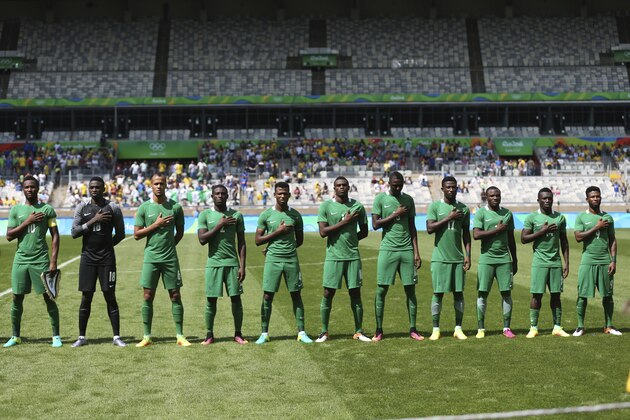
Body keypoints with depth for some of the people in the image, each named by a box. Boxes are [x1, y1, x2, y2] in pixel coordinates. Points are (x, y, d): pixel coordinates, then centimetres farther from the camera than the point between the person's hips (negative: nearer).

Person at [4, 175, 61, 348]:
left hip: (41, 260, -2)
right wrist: (28, 221, -10)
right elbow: (9, 236, 1)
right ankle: (15, 337, 18)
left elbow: (55, 236, 0)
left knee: (48, 297, -1)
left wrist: (53, 261, -8)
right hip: (20, 260, 2)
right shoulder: (16, 209, 7)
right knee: (17, 298, 6)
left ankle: (56, 336, 6)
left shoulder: (47, 209, 1)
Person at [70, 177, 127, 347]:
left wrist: (106, 245, 0)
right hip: (88, 258, 1)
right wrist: (93, 221, -13)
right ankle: (82, 337, 14)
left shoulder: (113, 208, 0)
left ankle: (117, 336, 6)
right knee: (86, 297, 5)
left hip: (107, 258, -1)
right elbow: (74, 233, -5)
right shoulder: (82, 208, 4)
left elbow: (120, 234, 4)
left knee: (110, 296, 0)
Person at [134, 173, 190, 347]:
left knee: (175, 296, 2)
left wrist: (169, 246, 6)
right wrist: (156, 224, -9)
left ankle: (180, 336, 9)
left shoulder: (175, 207, 3)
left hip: (170, 258, 0)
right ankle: (147, 337, 12)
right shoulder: (144, 207, 2)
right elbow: (136, 235, 0)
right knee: (148, 296, 2)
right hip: (151, 258, 0)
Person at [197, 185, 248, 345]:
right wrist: (219, 225, -11)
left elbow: (241, 243, 5)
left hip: (232, 263, 1)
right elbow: (202, 239, -7)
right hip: (213, 263, -1)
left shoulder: (236, 215, 5)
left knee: (236, 298, 1)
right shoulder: (205, 215, 4)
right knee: (211, 300, 2)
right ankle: (209, 334, 14)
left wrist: (242, 266, -1)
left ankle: (238, 334, 12)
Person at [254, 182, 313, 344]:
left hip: (291, 259, 1)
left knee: (296, 295, 4)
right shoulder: (266, 215, 1)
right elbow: (258, 240, -2)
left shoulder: (295, 215, 6)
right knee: (267, 296, 0)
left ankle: (301, 332, 11)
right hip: (272, 260, -1)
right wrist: (278, 231, -9)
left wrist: (286, 249, 5)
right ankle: (264, 333, 10)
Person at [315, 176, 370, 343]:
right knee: (328, 293, 0)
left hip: (353, 256, 2)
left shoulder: (357, 206, 5)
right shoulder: (326, 206, -1)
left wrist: (351, 239, 0)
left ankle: (358, 331, 15)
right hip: (333, 256, -2)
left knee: (355, 293, 5)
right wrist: (344, 222, -13)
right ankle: (324, 332, 12)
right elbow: (322, 232, -10)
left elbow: (364, 232, 13)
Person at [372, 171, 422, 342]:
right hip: (388, 249, -3)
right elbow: (375, 224, -5)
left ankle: (413, 329, 12)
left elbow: (412, 227, 12)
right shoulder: (380, 199, 1)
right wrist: (395, 214, -11)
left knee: (410, 289, 3)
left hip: (406, 249, 3)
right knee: (381, 290, -3)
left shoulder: (408, 199, 10)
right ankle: (379, 330, 7)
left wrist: (416, 252, 7)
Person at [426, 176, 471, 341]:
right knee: (438, 293, -1)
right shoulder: (434, 206, 1)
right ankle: (435, 329, 8)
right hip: (440, 257, -3)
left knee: (459, 292, 4)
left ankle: (458, 328, 12)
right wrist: (448, 218, -14)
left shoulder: (464, 209, 8)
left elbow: (466, 234, 10)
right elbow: (429, 228, -10)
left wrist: (467, 255, 3)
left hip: (458, 258, 3)